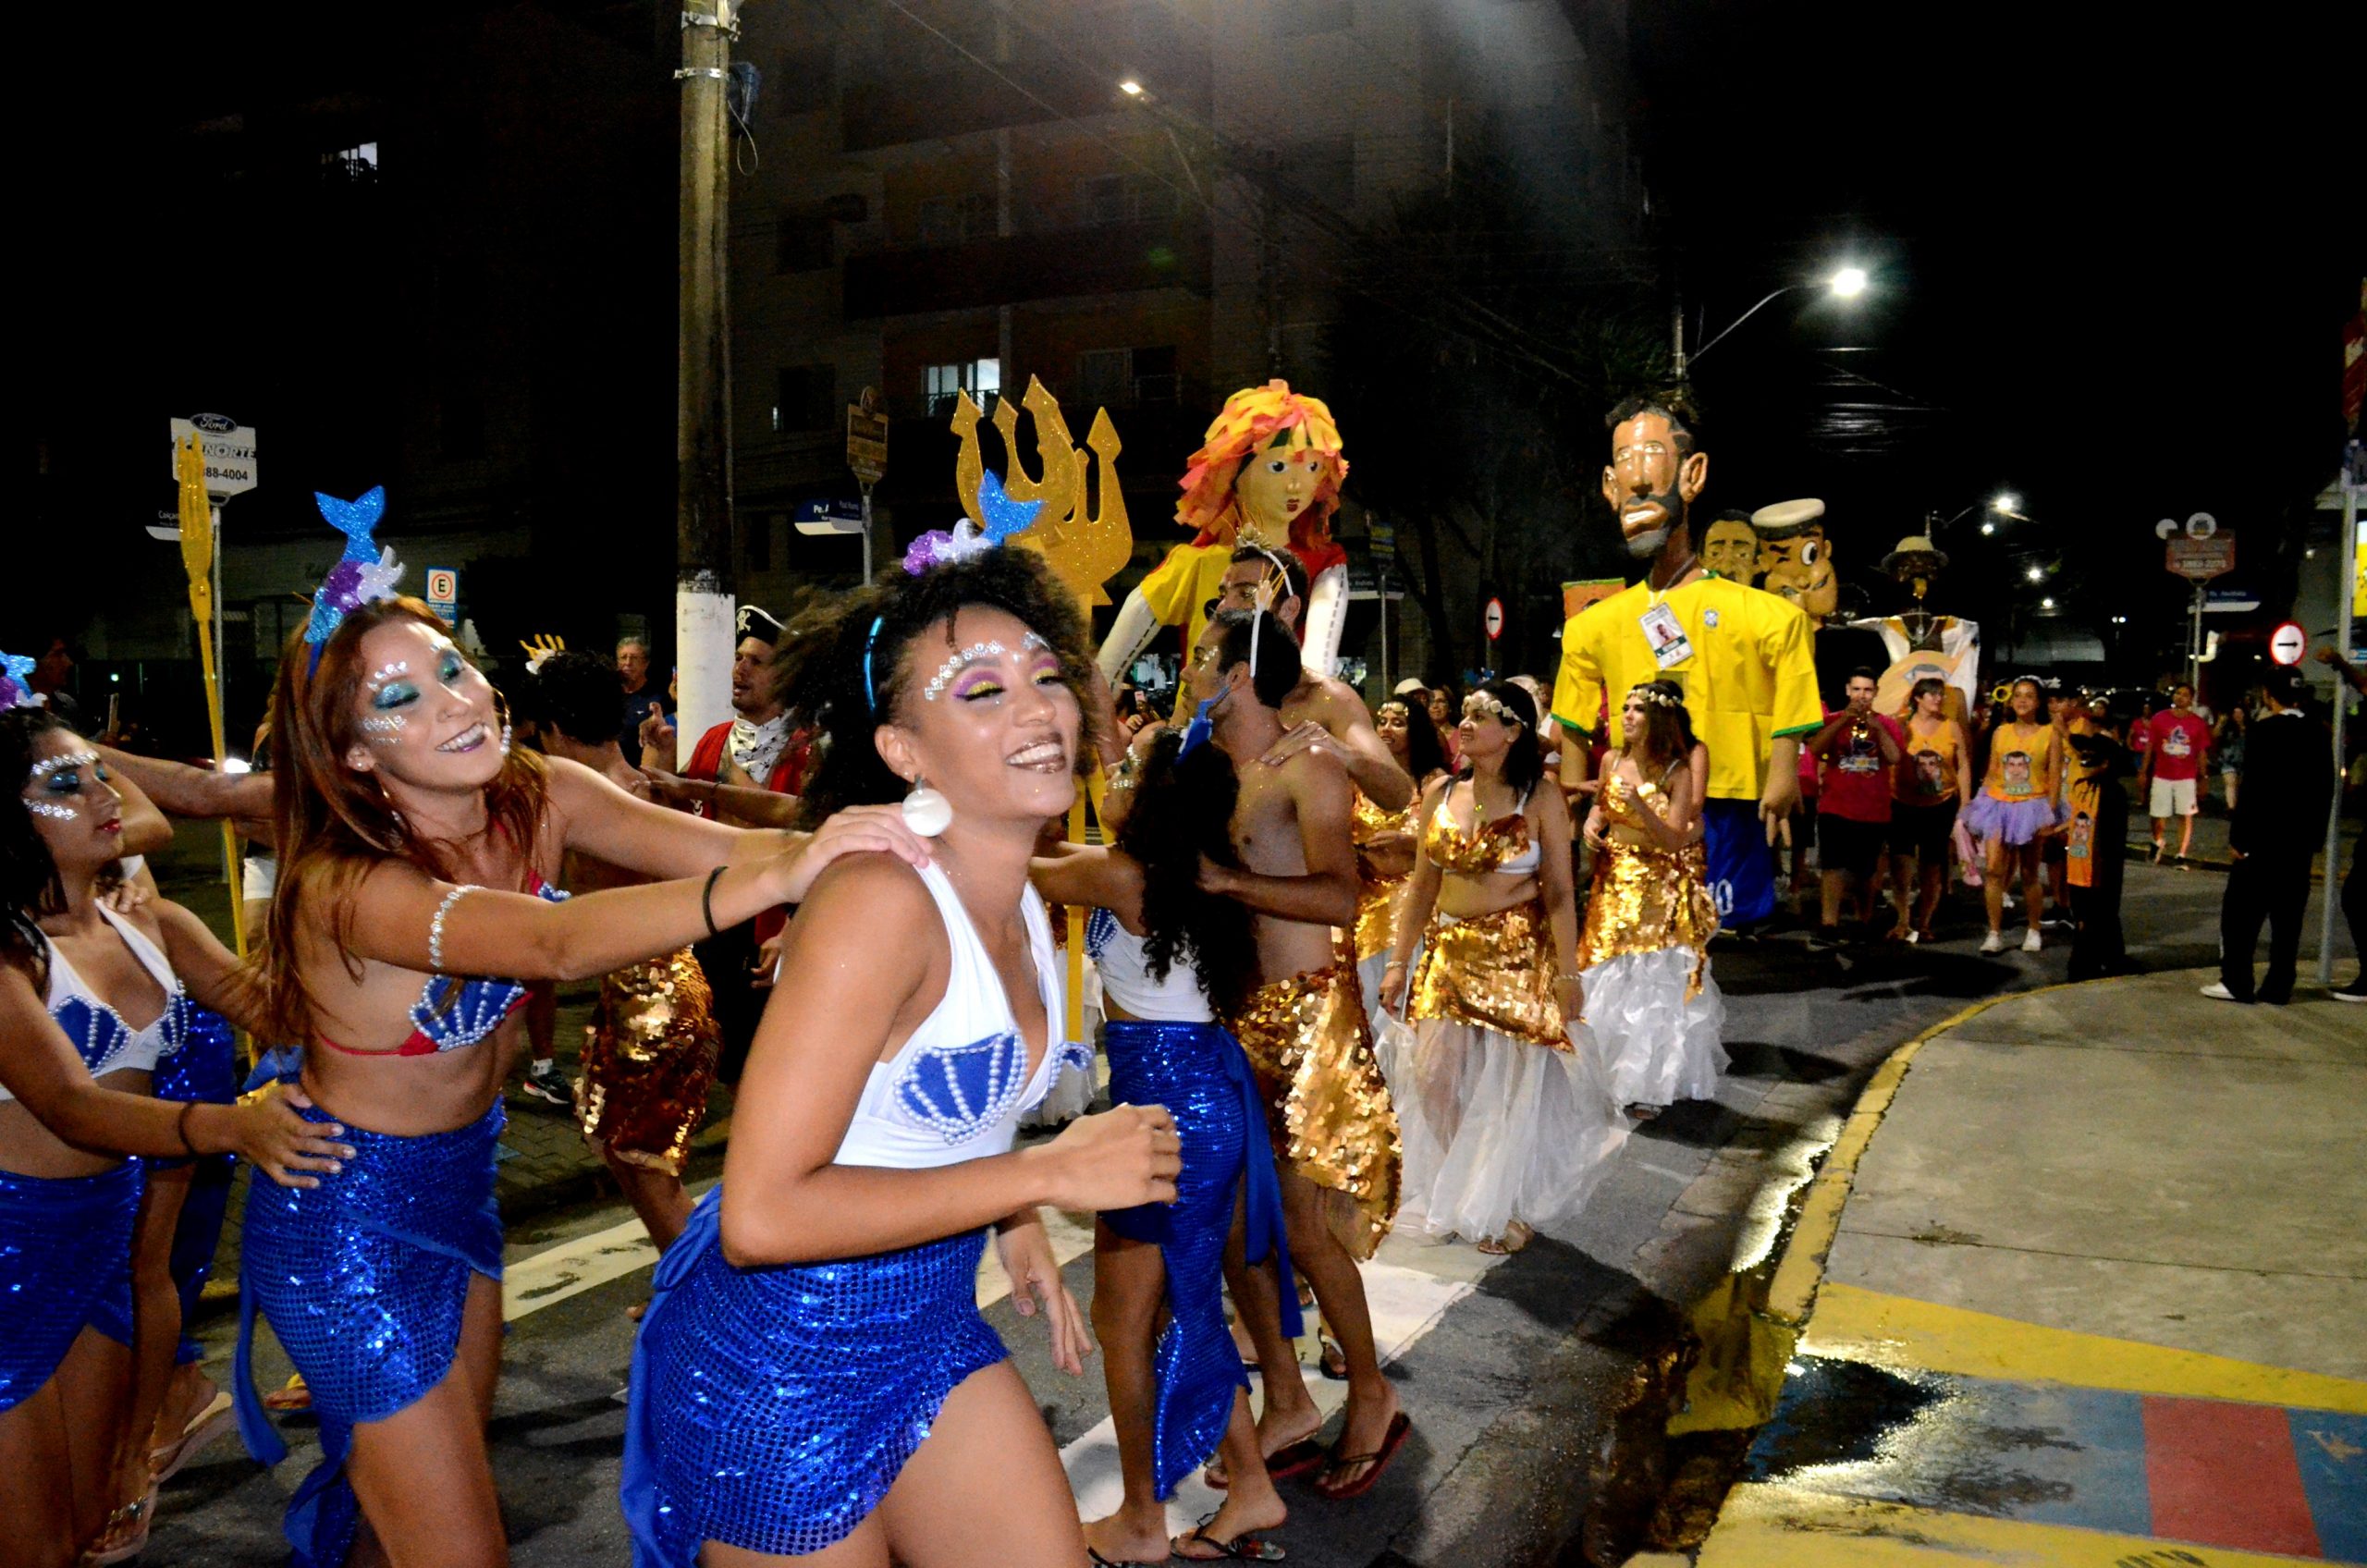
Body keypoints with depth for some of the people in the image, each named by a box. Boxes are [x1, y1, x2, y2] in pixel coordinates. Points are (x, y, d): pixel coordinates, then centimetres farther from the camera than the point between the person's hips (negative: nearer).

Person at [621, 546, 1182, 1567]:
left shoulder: (1025, 907, 2)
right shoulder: (878, 899, -25)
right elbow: (762, 1216, -29)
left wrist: (1017, 1230, 6)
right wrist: (1050, 1176, -25)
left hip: (934, 1324, 8)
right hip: (783, 1350, -7)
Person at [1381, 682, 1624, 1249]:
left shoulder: (1541, 799, -6)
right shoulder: (1440, 795, 6)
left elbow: (1560, 893, -7)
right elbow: (1422, 887, 10)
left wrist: (1567, 973, -12)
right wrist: (1399, 962, 7)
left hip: (1520, 956, -4)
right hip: (1448, 954, 4)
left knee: (1515, 1081, 4)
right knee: (1438, 1076, 3)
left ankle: (1509, 1207, 24)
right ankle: (1454, 1198, 25)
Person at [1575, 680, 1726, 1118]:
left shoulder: (1677, 773, -12)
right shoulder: (1612, 761, 2)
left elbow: (1675, 840, -18)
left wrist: (1641, 807, -31)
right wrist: (1592, 823, -1)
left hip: (1659, 890, -5)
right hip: (1613, 884, 5)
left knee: (1654, 982, -1)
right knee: (1608, 981, 9)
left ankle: (1649, 1085, 10)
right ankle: (1611, 1076, 23)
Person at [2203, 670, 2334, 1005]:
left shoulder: (2264, 731, -14)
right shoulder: (2317, 733, 6)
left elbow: (2254, 790, -17)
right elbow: (2326, 788, 10)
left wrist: (2239, 837, -12)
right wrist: (2315, 834, 16)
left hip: (2265, 839, -6)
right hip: (2302, 840, 6)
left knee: (2241, 912, 2)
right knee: (2288, 917, 9)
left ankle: (2237, 982, 2)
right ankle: (2278, 988, 11)